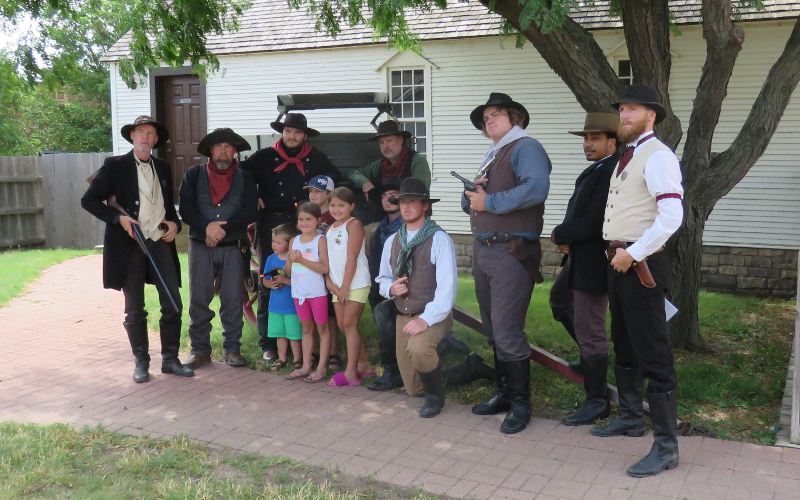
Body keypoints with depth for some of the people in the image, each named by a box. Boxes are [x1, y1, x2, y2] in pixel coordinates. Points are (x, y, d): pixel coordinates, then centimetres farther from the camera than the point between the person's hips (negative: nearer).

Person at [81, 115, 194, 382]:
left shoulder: (163, 168, 13)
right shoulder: (115, 166, -1)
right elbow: (89, 200, -3)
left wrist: (174, 223, 2)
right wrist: (118, 217, -16)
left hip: (160, 243, 4)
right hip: (128, 245, -4)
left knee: (173, 305, 1)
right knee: (135, 310, 5)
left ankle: (170, 359, 14)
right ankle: (141, 362, 18)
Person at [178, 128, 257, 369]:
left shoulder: (244, 178, 7)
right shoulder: (194, 175, 7)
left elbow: (249, 212, -3)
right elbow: (186, 208, -2)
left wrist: (222, 228, -13)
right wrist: (207, 227, -16)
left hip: (232, 247, 0)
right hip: (200, 246, 0)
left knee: (232, 300, 1)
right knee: (198, 299, 1)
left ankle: (232, 349, 11)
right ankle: (200, 349, 10)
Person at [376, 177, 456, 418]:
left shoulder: (439, 239, -14)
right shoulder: (392, 241, 5)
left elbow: (447, 287, -20)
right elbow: (383, 279, 13)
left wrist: (426, 319, -29)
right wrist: (391, 288, -11)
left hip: (433, 316, -5)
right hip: (403, 316, 6)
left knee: (418, 348, -37)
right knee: (412, 388, 8)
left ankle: (435, 394, -8)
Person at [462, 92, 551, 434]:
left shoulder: (525, 147, -8)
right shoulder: (491, 156, 21)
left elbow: (536, 188, -27)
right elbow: (470, 203, 20)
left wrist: (489, 202, -20)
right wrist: (472, 192, -4)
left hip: (511, 252, -9)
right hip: (483, 250, 10)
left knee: (507, 332, -8)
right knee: (493, 331, 16)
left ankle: (520, 403, 6)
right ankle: (504, 393, 29)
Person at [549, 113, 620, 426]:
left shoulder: (612, 172, -22)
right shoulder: (596, 169, 10)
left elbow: (593, 222, -28)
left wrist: (559, 235, -11)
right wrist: (566, 238, -3)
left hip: (595, 262, -11)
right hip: (580, 257, 11)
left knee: (589, 330, -2)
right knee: (559, 301, 30)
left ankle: (597, 402, 11)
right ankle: (591, 354, 42)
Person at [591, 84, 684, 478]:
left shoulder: (658, 156, -13)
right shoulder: (626, 157, 16)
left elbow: (671, 216, -23)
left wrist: (633, 254, -21)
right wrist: (618, 255, 12)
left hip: (640, 264, -10)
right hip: (618, 261, 10)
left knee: (653, 353, -6)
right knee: (623, 345, 20)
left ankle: (666, 447, 0)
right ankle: (630, 418, 37)